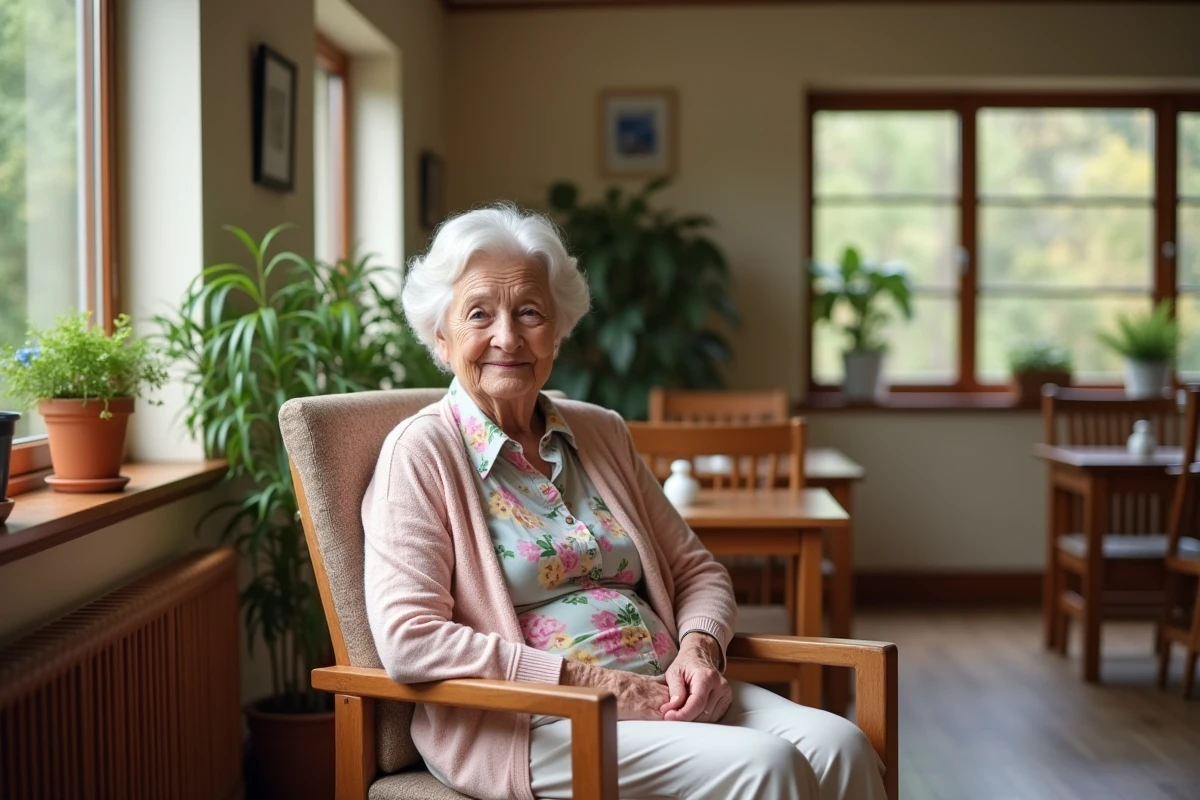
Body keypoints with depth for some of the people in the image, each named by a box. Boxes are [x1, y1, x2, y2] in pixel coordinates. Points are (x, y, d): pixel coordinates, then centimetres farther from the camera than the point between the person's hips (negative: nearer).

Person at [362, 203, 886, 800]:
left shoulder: (602, 434, 16)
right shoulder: (421, 451, -2)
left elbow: (696, 570, 21)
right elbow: (407, 640, -14)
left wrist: (699, 648, -3)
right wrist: (585, 679, -16)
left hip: (663, 695, 6)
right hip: (527, 726, -6)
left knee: (839, 747, -21)